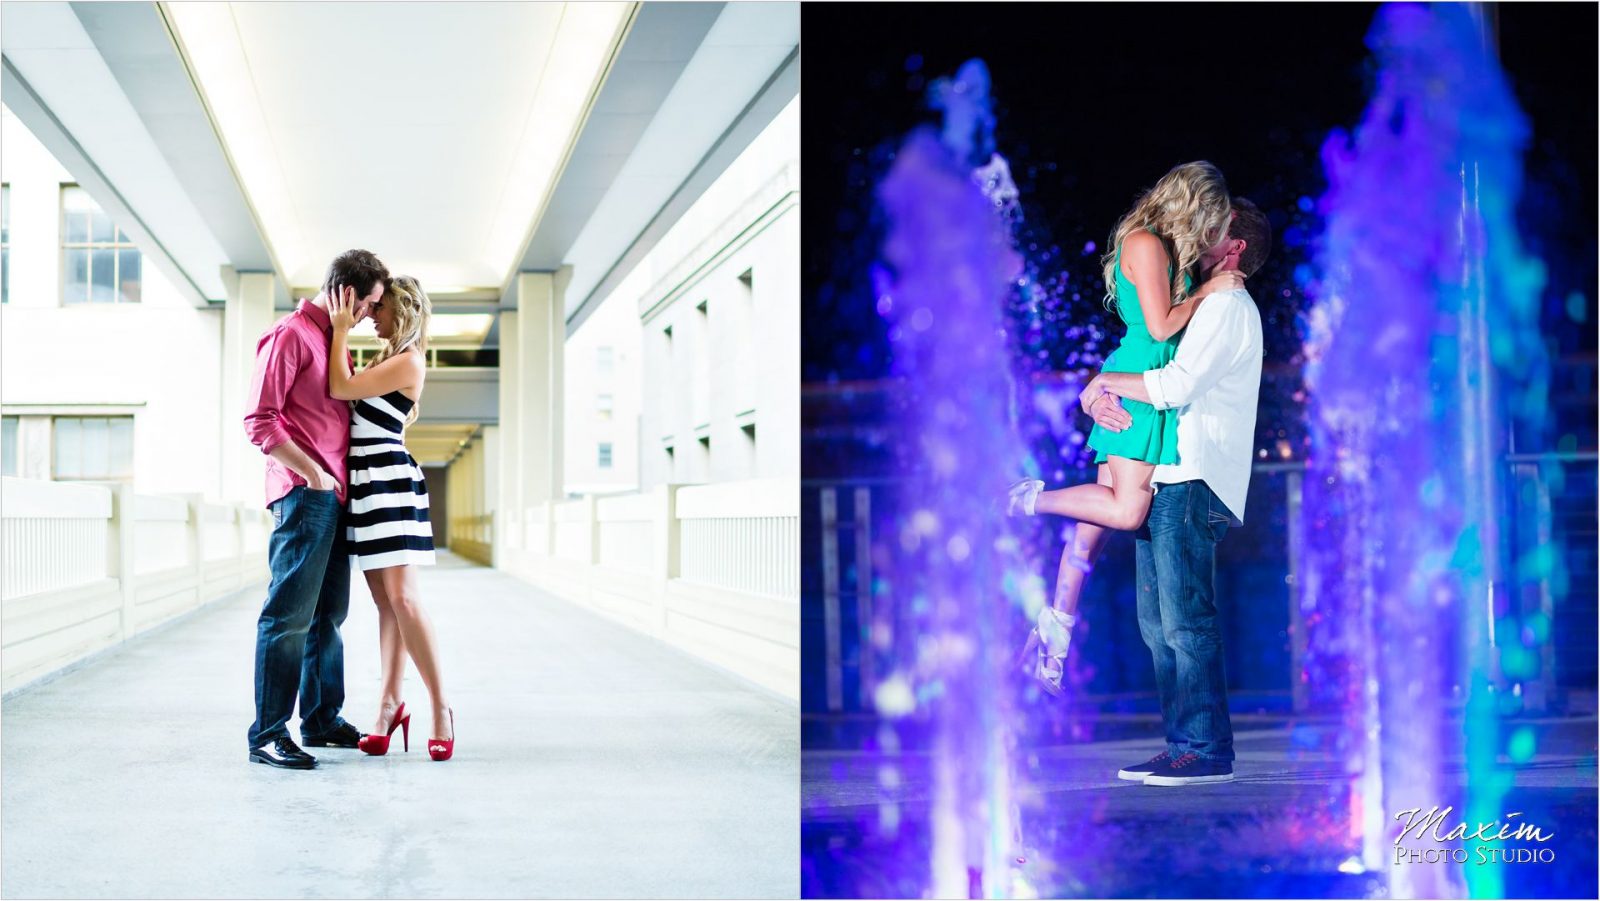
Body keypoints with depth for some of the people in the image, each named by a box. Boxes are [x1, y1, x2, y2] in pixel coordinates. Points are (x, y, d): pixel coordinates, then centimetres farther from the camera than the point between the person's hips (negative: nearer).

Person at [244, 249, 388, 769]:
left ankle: (322, 720, 22)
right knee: (289, 615, -10)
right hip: (303, 493, -9)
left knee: (328, 614, 13)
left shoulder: (333, 340, 20)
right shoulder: (290, 336, -8)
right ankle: (268, 735, -8)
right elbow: (260, 421, -15)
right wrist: (311, 472, -18)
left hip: (333, 495, 9)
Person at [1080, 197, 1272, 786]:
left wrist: (1105, 381, -5)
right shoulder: (1199, 307, 26)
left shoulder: (1228, 306, -4)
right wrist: (1102, 399, -2)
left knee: (1186, 621, -11)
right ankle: (1183, 746, 12)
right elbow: (1137, 373, 20)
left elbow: (1176, 386, -19)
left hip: (1191, 482, -9)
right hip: (1162, 479, 9)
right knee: (1160, 625, 8)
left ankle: (1207, 751, -8)